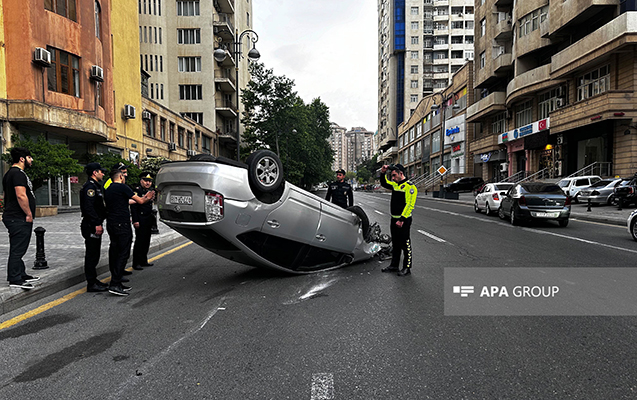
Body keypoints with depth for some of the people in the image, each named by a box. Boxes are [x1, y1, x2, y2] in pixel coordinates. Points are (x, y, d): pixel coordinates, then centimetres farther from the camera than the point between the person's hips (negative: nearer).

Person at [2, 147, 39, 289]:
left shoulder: (10, 173, 20)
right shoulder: (18, 173, -15)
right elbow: (21, 195, -25)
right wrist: (29, 214, -18)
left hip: (13, 217, 11)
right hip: (19, 219, -11)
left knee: (18, 249, 16)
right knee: (17, 249, -6)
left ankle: (22, 275, 25)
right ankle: (15, 279, -1)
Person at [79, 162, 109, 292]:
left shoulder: (95, 186, 19)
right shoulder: (90, 187, -15)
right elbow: (89, 207, -24)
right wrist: (97, 223, -26)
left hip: (95, 226, 11)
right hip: (91, 226, -11)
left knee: (94, 254, 16)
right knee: (92, 254, -5)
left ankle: (93, 280, 26)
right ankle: (91, 284, 1)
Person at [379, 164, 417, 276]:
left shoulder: (409, 186, -14)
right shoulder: (395, 185, 11)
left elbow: (410, 205, -19)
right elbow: (384, 184, 27)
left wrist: (402, 219, -23)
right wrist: (383, 173, 9)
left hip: (404, 220, -8)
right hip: (394, 219, 8)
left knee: (405, 244, 0)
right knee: (395, 244, 16)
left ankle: (407, 267, 10)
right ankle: (394, 265, 26)